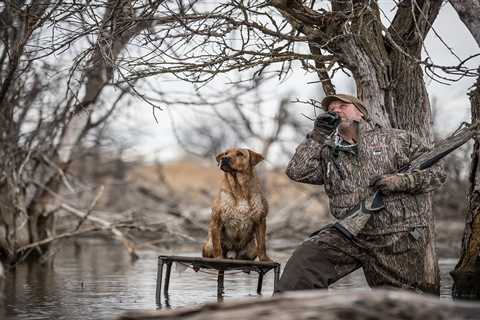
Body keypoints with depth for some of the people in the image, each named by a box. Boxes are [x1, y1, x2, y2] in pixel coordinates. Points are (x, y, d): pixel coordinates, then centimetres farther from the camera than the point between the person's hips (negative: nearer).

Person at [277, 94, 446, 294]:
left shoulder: (398, 140, 4)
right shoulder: (329, 153, 13)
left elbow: (437, 172, 1)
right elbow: (297, 172, 0)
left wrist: (401, 181, -16)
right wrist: (317, 136, -4)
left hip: (400, 239, -2)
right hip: (350, 236, 3)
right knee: (305, 259, -15)